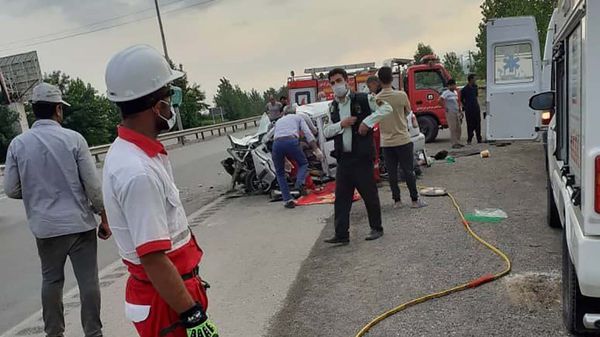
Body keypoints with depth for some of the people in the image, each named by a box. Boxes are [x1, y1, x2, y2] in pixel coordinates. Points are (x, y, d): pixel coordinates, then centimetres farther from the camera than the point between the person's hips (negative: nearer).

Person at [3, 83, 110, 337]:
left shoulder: (18, 144, -1)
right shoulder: (73, 139, -9)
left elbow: (11, 190, 3)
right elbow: (93, 185, -9)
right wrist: (104, 218, 1)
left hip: (45, 226, 3)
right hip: (79, 223, -3)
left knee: (51, 280, 18)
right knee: (88, 280, 6)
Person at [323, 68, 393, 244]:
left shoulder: (362, 99, -4)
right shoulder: (332, 107, 12)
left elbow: (387, 108, -10)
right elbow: (326, 132, 9)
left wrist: (368, 122, -19)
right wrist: (341, 124, -9)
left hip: (362, 157, -5)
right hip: (343, 159, 5)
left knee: (370, 194, 6)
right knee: (341, 198, 4)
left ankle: (376, 228, 22)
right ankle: (341, 234, 10)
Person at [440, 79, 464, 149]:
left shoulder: (455, 92, 15)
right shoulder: (446, 93, -11)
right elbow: (440, 100, -23)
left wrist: (459, 110, 17)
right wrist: (445, 108, -18)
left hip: (457, 112, 8)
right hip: (450, 113, -8)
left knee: (459, 128, 10)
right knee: (453, 129, -6)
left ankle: (458, 142, 20)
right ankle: (454, 144, -2)